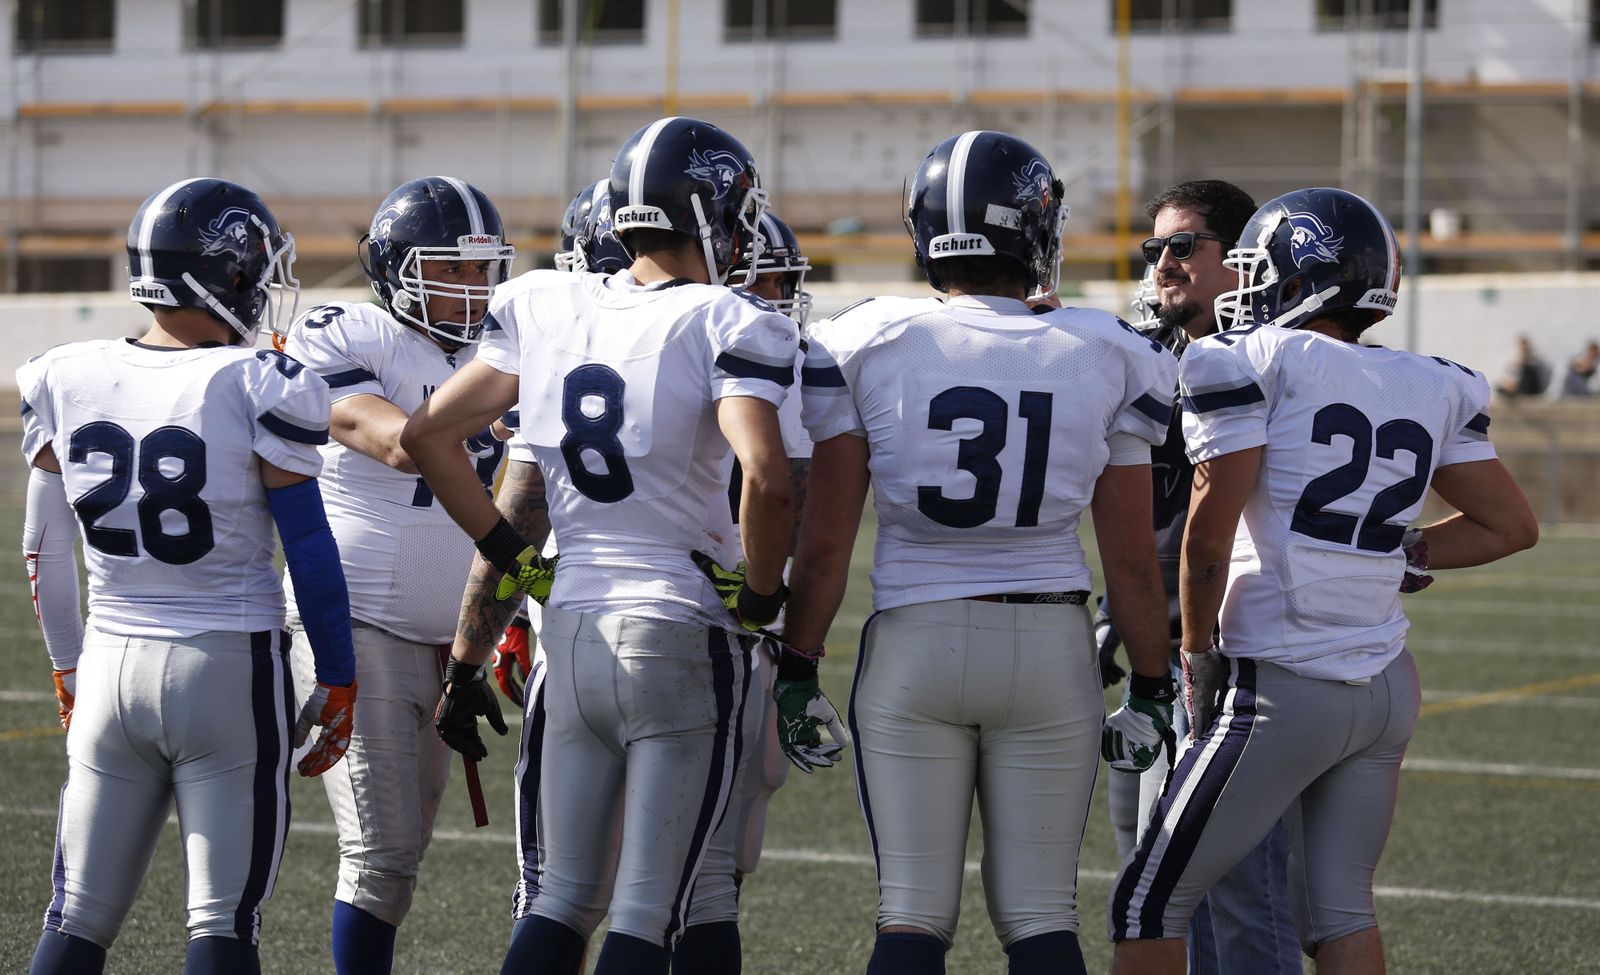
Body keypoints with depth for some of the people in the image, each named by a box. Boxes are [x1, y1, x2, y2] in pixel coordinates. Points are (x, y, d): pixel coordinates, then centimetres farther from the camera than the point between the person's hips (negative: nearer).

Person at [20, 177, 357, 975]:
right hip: (229, 670, -4)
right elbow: (311, 553, -7)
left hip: (109, 669, 4)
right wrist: (337, 682, 4)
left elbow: (46, 551, 11)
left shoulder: (65, 381, 2)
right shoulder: (259, 390, -11)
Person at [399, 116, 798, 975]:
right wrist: (759, 600, -8)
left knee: (563, 898, 15)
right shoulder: (725, 327, -11)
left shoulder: (547, 309, 6)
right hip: (683, 634, -5)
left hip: (572, 632, 5)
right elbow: (767, 481, -24)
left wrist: (512, 557, 16)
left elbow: (426, 435, 11)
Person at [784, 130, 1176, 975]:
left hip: (912, 643, 0)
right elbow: (1131, 562, 2)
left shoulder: (865, 347, -4)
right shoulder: (1103, 360, -1)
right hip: (1049, 645, 0)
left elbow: (825, 546, -4)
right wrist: (1151, 689, 12)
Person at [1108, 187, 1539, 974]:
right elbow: (1511, 525, 16)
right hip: (1388, 687, 6)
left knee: (1150, 906, 3)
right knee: (1339, 911, 14)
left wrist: (1197, 652, 0)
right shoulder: (1430, 388, 8)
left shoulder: (1257, 363, -9)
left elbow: (1209, 534, -13)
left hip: (1283, 689, -6)